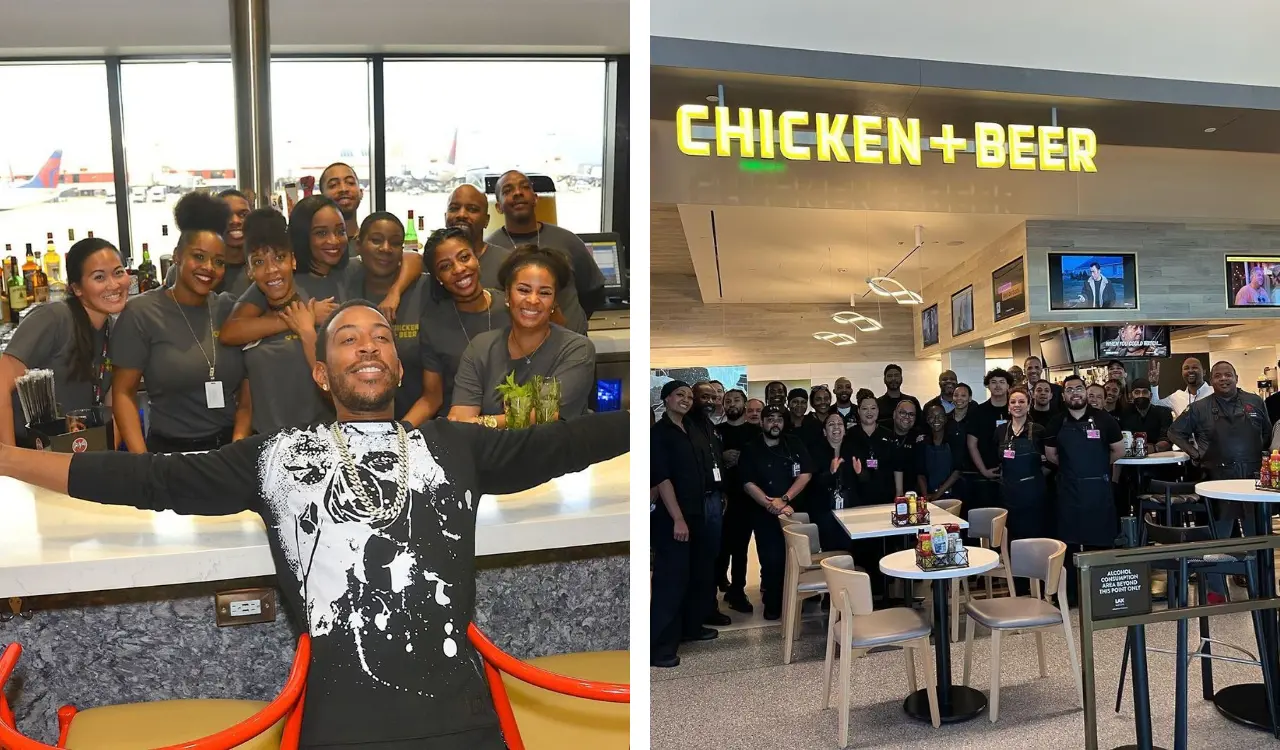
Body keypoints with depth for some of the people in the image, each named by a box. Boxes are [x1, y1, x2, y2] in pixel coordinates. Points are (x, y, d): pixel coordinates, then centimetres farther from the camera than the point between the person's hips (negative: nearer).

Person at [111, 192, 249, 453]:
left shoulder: (230, 309, 2)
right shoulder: (141, 313, -6)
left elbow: (247, 385, 4)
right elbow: (123, 392, -6)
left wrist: (240, 442, -7)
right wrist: (142, 461, -13)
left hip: (228, 449, 3)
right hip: (170, 451, -3)